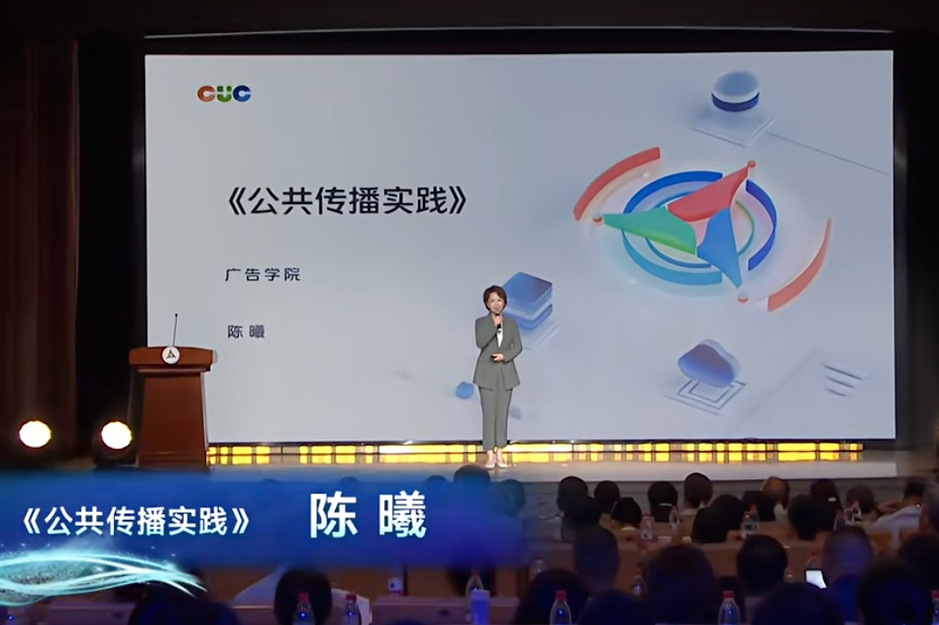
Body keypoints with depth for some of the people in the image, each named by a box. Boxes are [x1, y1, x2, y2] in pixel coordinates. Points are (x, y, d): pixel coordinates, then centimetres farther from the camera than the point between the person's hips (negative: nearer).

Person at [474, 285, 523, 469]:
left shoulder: (511, 323, 9)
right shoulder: (481, 322, 2)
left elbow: (518, 346, 4)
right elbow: (480, 343, -13)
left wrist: (504, 355, -12)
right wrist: (494, 325, -17)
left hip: (506, 373, 2)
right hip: (487, 373, -2)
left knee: (502, 413, 1)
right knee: (489, 413, -5)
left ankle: (499, 453, 6)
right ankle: (489, 454, -2)